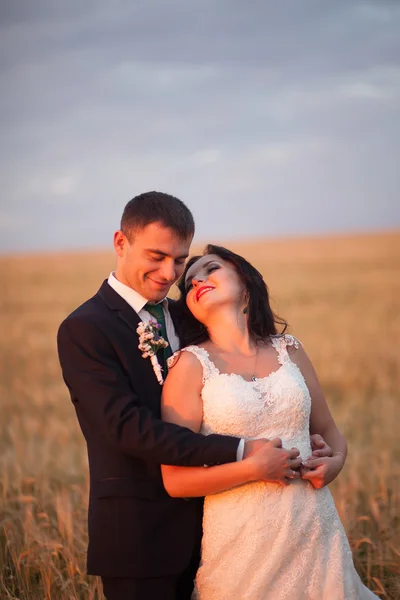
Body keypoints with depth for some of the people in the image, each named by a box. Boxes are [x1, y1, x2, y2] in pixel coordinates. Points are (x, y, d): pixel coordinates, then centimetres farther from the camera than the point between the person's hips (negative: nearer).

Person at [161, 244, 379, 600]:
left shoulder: (288, 350, 7)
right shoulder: (191, 363, -4)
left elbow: (328, 432, 16)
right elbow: (176, 480, -9)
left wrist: (335, 461, -5)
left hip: (315, 531, 3)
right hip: (240, 541, -3)